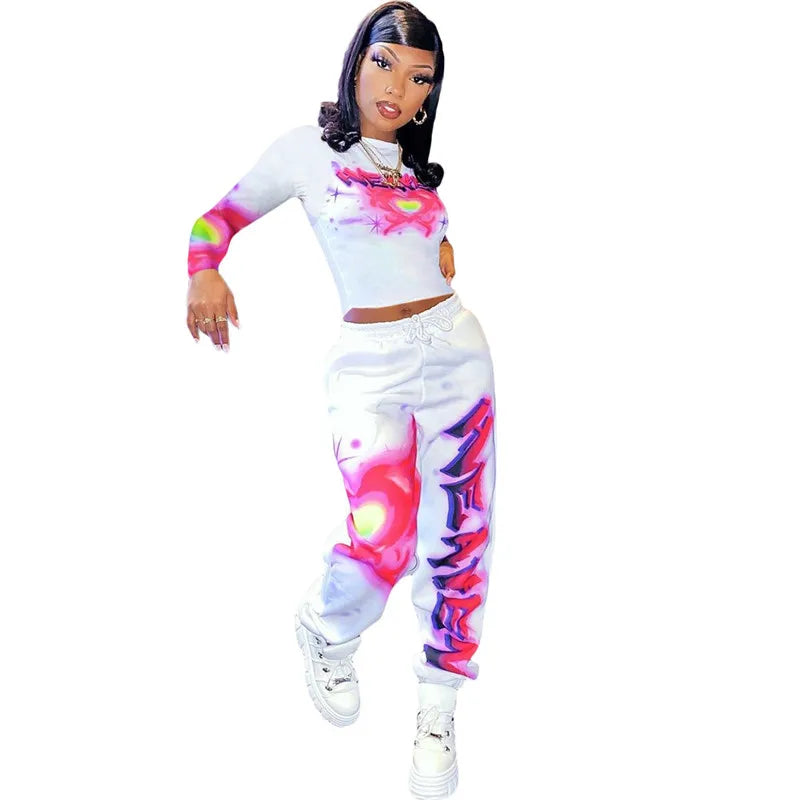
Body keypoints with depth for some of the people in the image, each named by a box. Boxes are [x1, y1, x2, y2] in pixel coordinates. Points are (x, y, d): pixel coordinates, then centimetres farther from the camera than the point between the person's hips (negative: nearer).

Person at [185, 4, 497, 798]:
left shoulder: (417, 167, 14)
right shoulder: (307, 148, 1)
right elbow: (222, 214, 5)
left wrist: (442, 253, 11)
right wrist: (203, 271, -14)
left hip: (456, 351, 5)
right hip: (371, 367, -5)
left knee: (457, 538, 3)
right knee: (382, 542, -20)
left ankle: (437, 716, 21)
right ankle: (323, 633, 17)